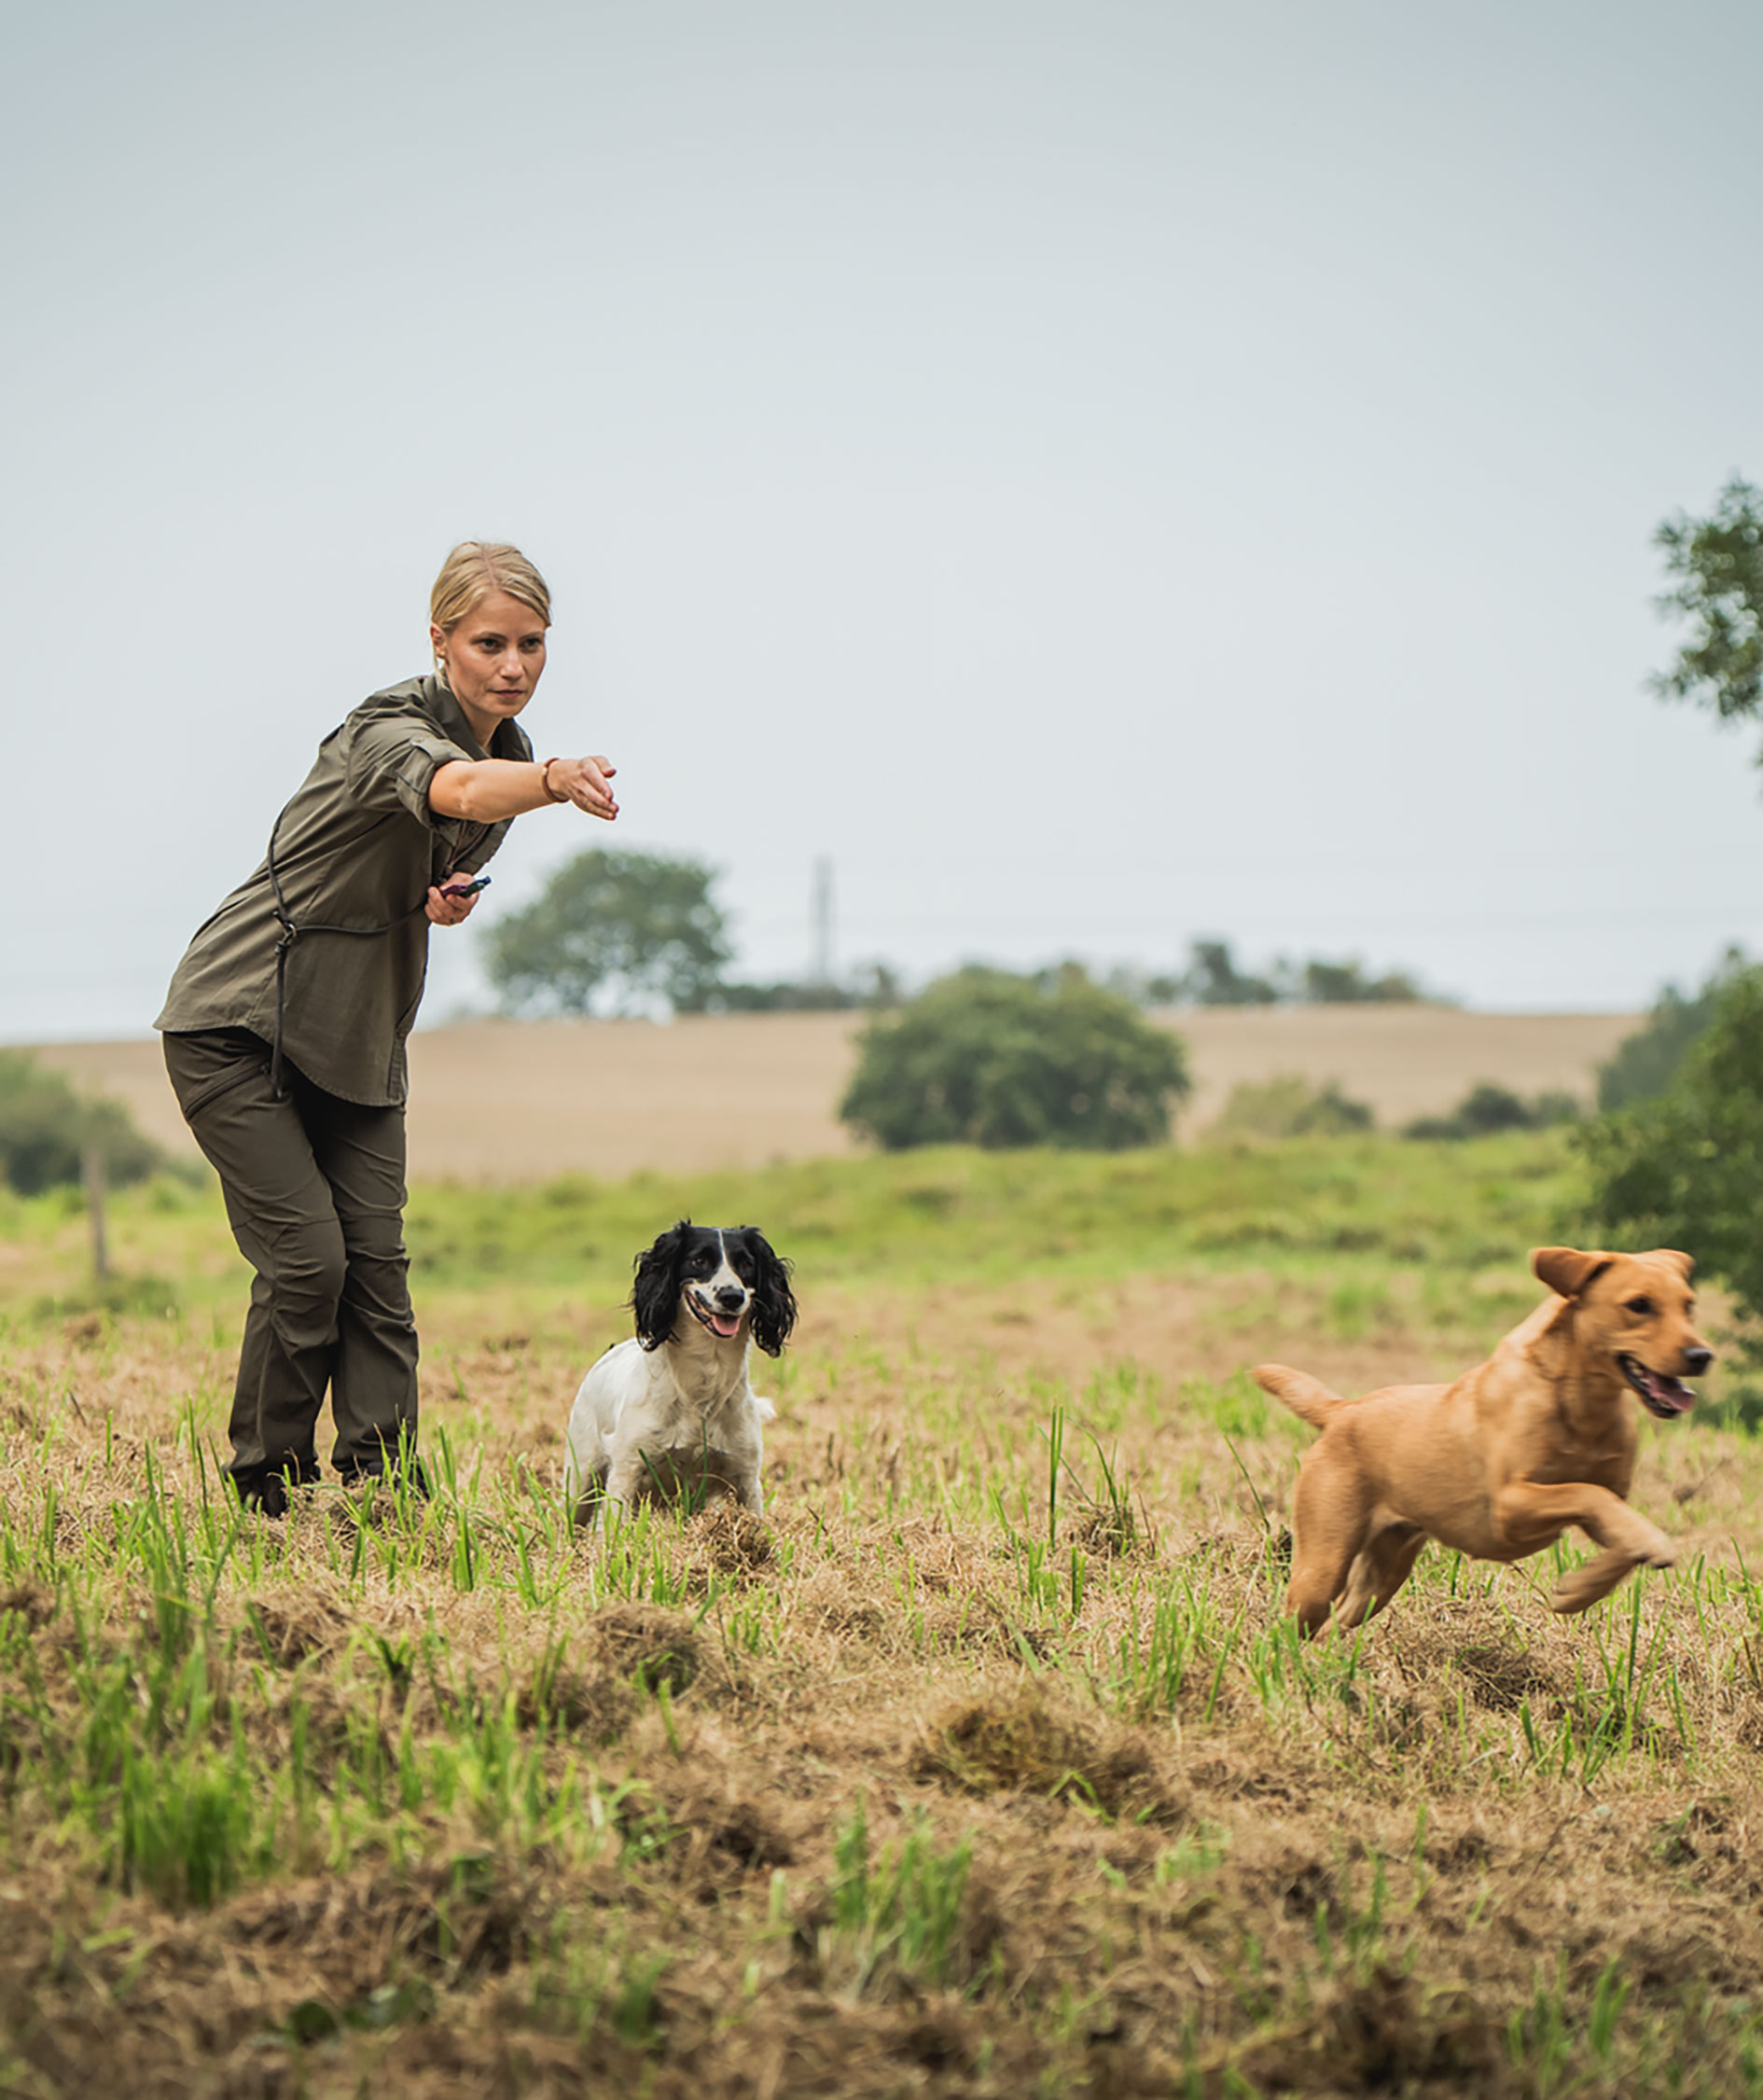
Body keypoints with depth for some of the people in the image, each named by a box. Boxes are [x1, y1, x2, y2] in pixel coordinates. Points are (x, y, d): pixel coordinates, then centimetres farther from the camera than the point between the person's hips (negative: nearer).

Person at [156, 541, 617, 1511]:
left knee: (375, 1259, -3)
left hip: (356, 1035, 7)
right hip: (237, 1027, -7)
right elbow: (457, 787, -49)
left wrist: (454, 895, -6)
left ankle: (386, 1488, -4)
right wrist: (555, 779, -71)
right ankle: (268, 1490, 3)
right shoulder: (389, 731, -24)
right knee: (307, 1255, -12)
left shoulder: (508, 746, 1)